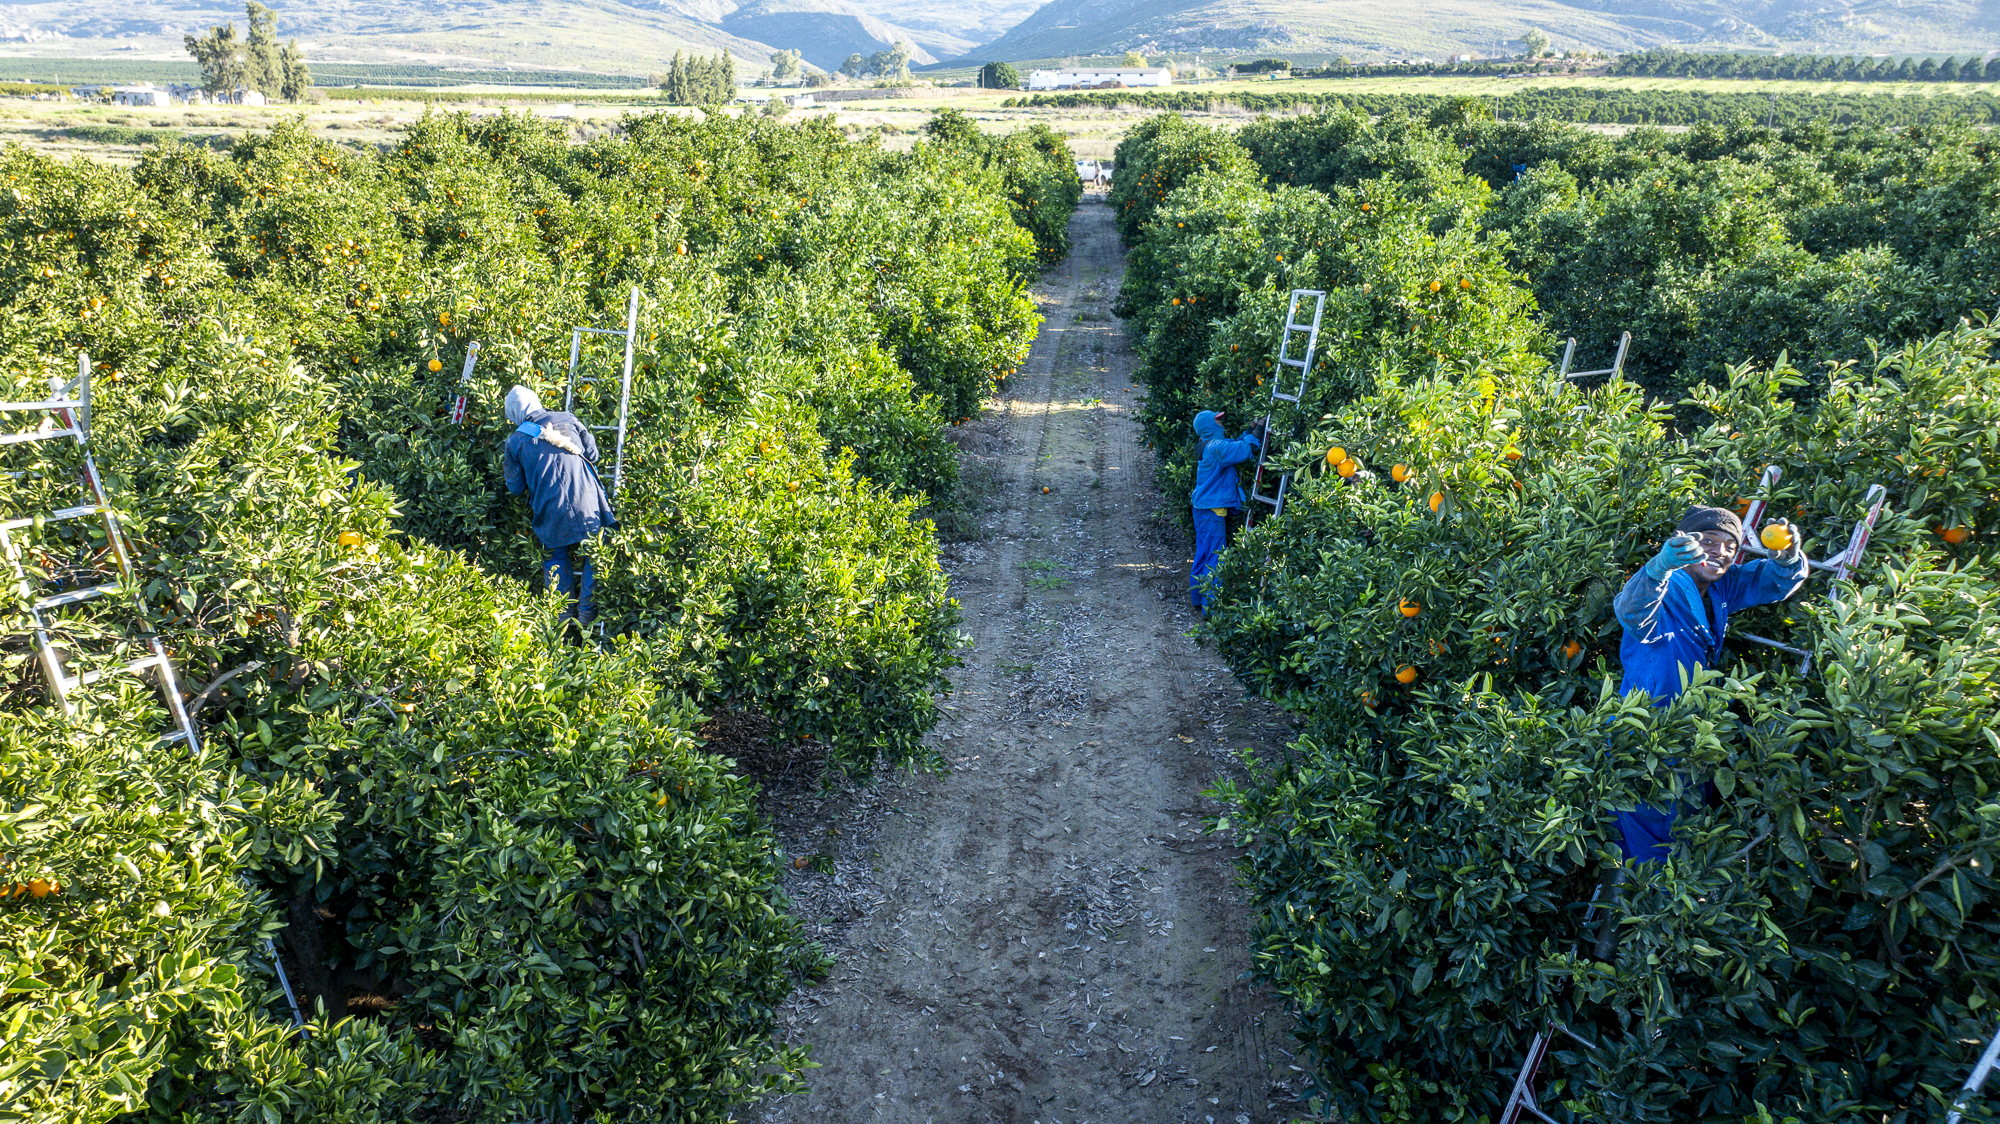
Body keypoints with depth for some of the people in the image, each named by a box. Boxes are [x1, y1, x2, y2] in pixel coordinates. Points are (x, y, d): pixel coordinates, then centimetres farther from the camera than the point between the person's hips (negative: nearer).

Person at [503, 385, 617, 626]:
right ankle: (587, 613, 9)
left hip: (552, 509, 0)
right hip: (587, 502, 0)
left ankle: (565, 614, 19)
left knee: (558, 557, 16)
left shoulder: (516, 440, 6)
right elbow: (592, 453, 13)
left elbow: (515, 487, 11)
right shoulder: (567, 419, 8)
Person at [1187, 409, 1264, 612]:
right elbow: (1243, 450, -25)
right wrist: (1257, 432, -13)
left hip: (1202, 509, 10)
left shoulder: (1209, 446, 13)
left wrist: (1249, 432, 13)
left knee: (1203, 554, 17)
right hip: (1212, 511, -10)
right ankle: (1210, 606, -2)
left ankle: (1197, 598, 26)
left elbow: (1235, 446, 23)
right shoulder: (1216, 447, -17)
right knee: (1215, 557, -6)